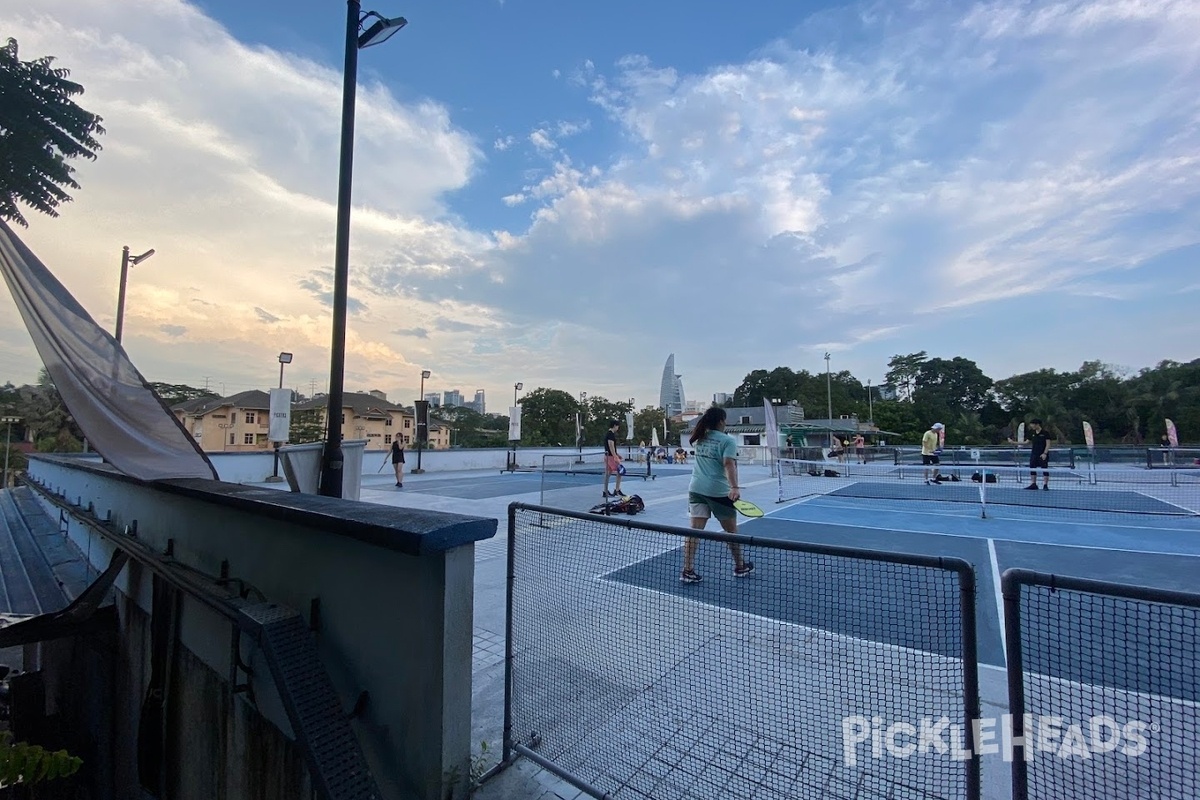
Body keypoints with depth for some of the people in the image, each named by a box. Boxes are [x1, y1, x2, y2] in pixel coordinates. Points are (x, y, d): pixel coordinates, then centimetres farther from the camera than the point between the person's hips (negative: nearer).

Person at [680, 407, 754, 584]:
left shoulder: (700, 439, 10)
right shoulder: (728, 440, -7)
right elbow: (729, 464, -21)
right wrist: (735, 487, -30)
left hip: (696, 488, 5)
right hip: (718, 491, -4)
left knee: (695, 529, 2)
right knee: (731, 530, 14)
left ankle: (688, 571, -3)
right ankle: (740, 567, 31)